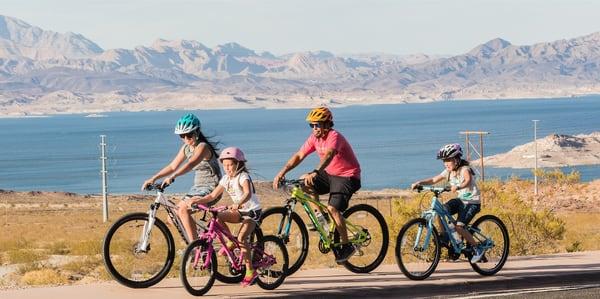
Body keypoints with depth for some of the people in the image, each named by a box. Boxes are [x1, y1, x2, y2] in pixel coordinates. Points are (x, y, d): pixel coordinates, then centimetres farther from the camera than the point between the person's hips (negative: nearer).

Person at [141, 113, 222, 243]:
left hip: (211, 188, -9)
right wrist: (153, 178, -1)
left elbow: (191, 164, -37)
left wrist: (172, 177, -50)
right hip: (198, 187, 9)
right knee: (175, 214, 0)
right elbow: (172, 166, 11)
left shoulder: (202, 147, -19)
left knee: (183, 209, -27)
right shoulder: (186, 148, 7)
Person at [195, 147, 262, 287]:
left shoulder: (243, 177, -17)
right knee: (217, 217, -18)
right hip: (239, 211, 7)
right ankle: (230, 242, 1)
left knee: (241, 237, -24)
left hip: (252, 211, -7)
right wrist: (198, 200, -11)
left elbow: (247, 193, -35)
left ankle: (250, 271, -18)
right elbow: (213, 195, 4)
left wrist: (238, 204, -54)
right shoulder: (226, 179, 4)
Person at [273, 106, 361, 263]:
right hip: (329, 174, 8)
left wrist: (314, 173, -58)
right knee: (303, 183, -9)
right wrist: (282, 172, -20)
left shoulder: (334, 136, -24)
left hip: (347, 177, -8)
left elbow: (328, 155, -43)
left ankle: (347, 246, -11)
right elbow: (299, 156, -6)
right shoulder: (315, 138, -1)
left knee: (332, 208, -22)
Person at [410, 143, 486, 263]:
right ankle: (444, 235, -2)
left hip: (472, 202, -7)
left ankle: (477, 249, -7)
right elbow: (434, 180, -1)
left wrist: (458, 187, -58)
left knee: (459, 227, -21)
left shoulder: (464, 169, -18)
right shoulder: (448, 172, 2)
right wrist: (419, 183, -16)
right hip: (460, 200, 7)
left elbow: (468, 181, -38)